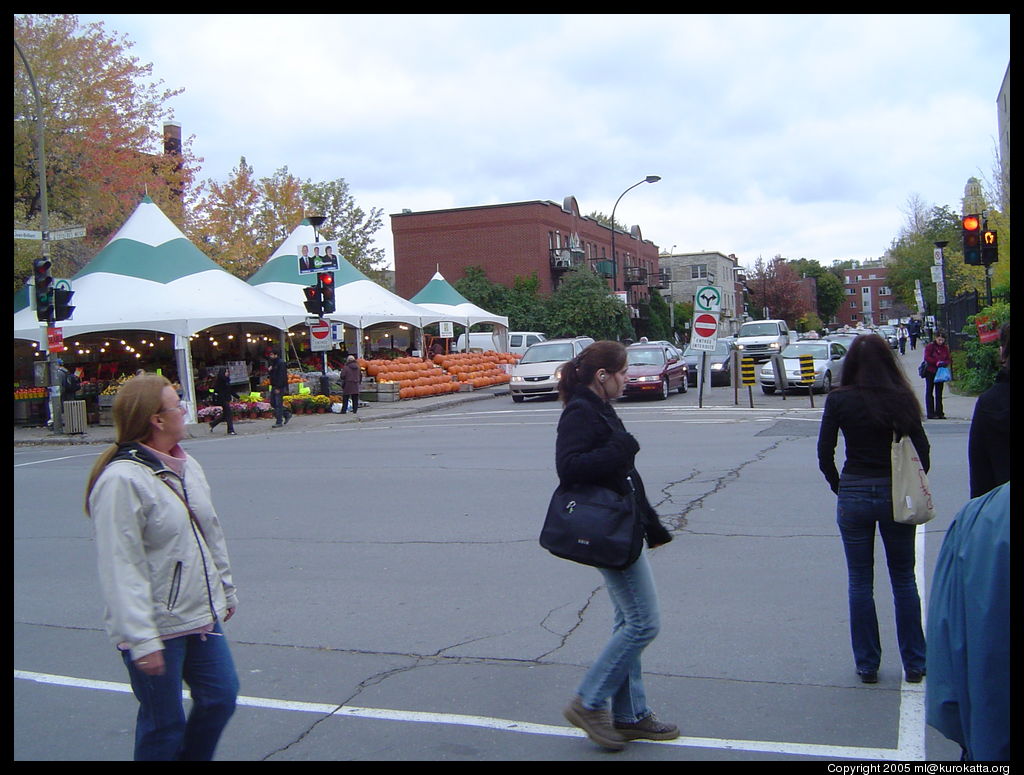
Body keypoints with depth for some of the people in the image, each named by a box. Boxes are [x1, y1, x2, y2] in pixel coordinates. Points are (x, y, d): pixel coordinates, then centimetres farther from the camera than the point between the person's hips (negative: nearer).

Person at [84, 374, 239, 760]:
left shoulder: (187, 467, 7)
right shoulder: (122, 480, -20)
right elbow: (121, 570, -22)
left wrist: (225, 590, 24)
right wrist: (142, 641, -24)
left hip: (201, 617, 8)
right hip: (158, 628, -8)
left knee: (220, 697, 14)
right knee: (164, 723, 5)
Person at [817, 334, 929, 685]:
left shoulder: (839, 400, -7)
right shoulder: (902, 399, -5)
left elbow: (825, 454, -5)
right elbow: (922, 450, -2)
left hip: (854, 495, -1)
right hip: (897, 495, 1)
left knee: (860, 582, 10)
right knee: (904, 579, 14)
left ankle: (867, 664, 17)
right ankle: (914, 663, 21)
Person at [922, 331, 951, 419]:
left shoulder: (945, 347, 7)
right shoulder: (930, 346, -6)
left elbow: (948, 359, 8)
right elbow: (926, 358, -13)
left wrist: (945, 363, -14)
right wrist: (937, 362, -23)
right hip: (930, 371, -4)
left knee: (939, 393, 8)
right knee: (929, 393, -1)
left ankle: (939, 412, 12)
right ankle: (930, 413, 0)